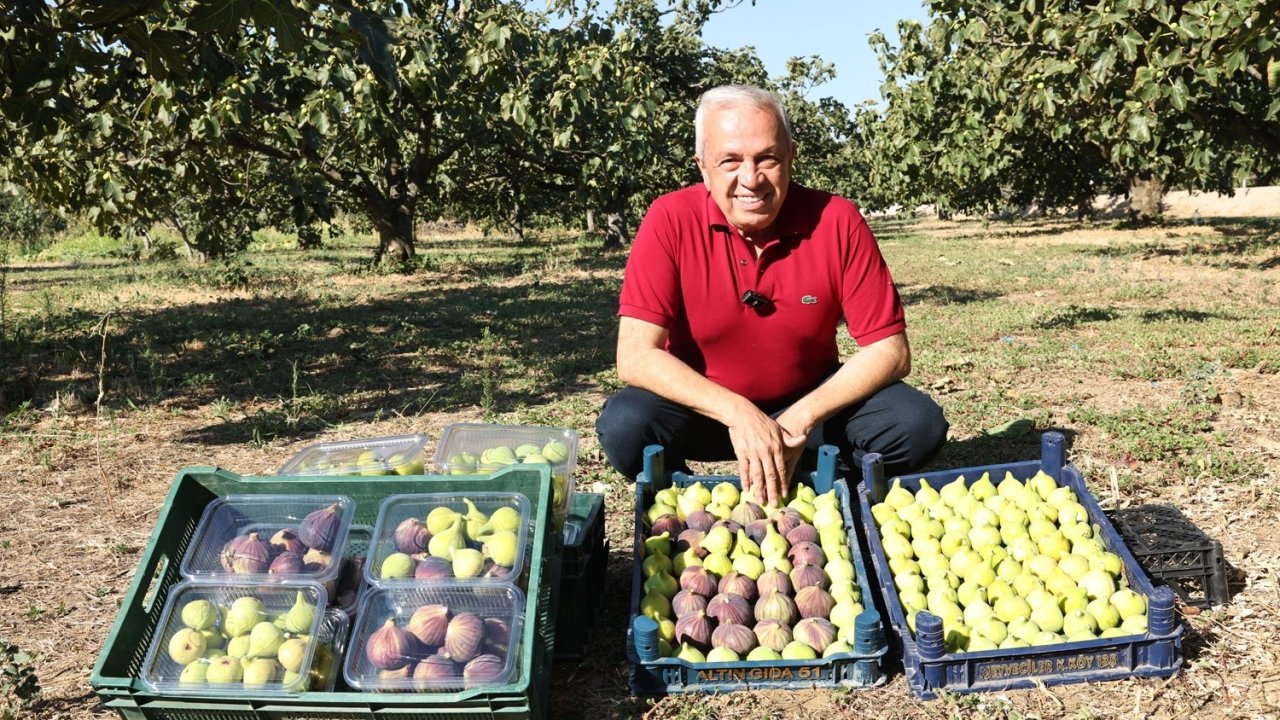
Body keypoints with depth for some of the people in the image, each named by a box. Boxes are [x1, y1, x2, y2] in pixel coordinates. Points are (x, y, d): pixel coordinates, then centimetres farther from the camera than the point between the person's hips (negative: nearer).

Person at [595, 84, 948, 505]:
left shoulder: (836, 221, -16)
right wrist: (737, 413, -34)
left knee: (918, 424, -21)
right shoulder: (671, 221, -18)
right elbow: (635, 357, -23)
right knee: (625, 427, -29)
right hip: (705, 405, -1)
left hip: (810, 401, 2)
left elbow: (890, 350, -13)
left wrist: (802, 418, -26)